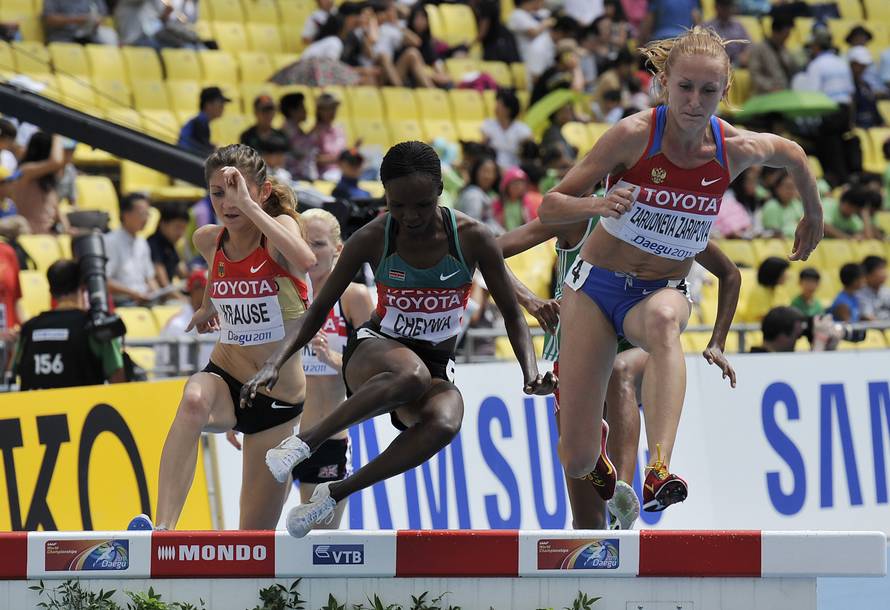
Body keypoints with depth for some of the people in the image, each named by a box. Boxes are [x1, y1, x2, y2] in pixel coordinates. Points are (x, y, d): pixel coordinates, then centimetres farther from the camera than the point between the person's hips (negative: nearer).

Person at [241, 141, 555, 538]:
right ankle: (303, 443, -32)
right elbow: (319, 310, -2)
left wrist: (531, 371, -18)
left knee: (444, 424, -37)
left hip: (438, 370, 2)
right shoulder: (372, 239, -10)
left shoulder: (472, 238, -10)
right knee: (411, 375, -42)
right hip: (373, 352, -2)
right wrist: (275, 363, -16)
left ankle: (334, 493, -25)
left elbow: (512, 315, 0)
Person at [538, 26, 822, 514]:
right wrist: (598, 204, -34)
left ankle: (660, 470, -56)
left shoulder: (736, 150, -9)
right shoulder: (634, 135, -17)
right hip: (596, 285, -1)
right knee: (578, 463, -6)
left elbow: (793, 155, 15)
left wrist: (813, 216, 27)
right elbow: (550, 207, -14)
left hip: (661, 292, 1)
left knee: (662, 318, -41)